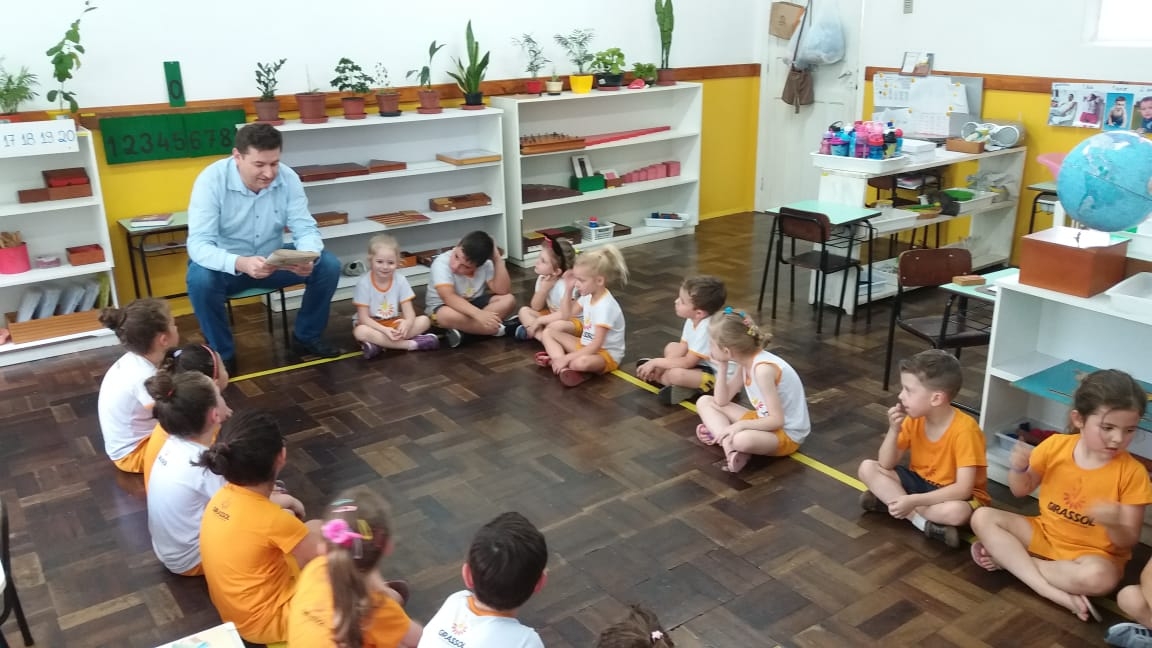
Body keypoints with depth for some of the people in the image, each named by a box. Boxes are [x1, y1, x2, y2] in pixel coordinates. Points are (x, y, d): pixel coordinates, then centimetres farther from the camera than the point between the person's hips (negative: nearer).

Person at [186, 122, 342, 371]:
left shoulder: (288, 178, -14)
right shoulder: (211, 180, -24)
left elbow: (306, 229, -14)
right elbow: (198, 244, -31)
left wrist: (308, 257, -40)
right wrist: (240, 263, -51)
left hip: (272, 260, 3)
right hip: (226, 265, -3)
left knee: (328, 265, -17)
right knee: (200, 279, -35)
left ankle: (307, 337, 4)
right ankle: (222, 354, -11)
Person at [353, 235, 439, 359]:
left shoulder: (401, 280, -9)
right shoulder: (363, 283, -17)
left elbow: (409, 312, -11)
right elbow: (363, 318, -17)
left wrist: (407, 323, -35)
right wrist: (384, 330, -33)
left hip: (395, 324, 3)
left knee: (424, 320, -19)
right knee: (360, 332, -37)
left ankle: (378, 344, -27)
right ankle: (412, 344, -33)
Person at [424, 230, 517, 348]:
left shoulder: (485, 264, -14)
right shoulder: (441, 264, -28)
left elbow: (503, 291, -20)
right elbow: (449, 297, -41)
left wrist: (498, 260, -28)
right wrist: (479, 314, -54)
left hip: (474, 303, 4)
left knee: (508, 300, -19)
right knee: (448, 315, -40)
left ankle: (461, 330, -24)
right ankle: (499, 329, -25)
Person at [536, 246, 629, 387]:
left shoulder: (605, 306, -26)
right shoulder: (588, 296, 0)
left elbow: (596, 345, -29)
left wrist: (567, 357, -31)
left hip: (606, 354, -10)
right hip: (586, 345, 10)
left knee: (581, 362, -44)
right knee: (548, 332, 0)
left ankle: (555, 359, -15)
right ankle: (563, 368, -23)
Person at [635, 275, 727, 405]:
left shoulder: (707, 329, -30)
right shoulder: (692, 320, -2)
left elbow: (688, 362, -24)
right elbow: (682, 349, 5)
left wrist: (656, 362, -15)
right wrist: (659, 367, -7)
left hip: (717, 374, -10)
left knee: (676, 374, -33)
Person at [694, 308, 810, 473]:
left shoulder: (763, 369, -27)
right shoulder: (745, 361, -2)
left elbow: (777, 420, -27)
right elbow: (721, 401, 3)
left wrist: (740, 425, -29)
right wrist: (722, 367, -6)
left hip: (786, 434, -9)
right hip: (764, 420, 9)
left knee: (742, 439, -42)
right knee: (705, 402, 3)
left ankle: (719, 434, -12)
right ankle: (728, 443, -15)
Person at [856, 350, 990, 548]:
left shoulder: (965, 429, -26)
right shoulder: (913, 419, -8)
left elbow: (963, 489, -31)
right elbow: (886, 465, -7)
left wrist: (912, 501, -37)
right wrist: (894, 430, -23)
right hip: (919, 483, 7)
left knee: (956, 512, -40)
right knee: (867, 468, -13)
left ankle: (888, 500, -23)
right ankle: (924, 522, -21)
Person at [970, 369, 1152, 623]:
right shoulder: (1056, 445, -10)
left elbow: (1128, 542, -12)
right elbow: (1022, 490, 6)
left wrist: (1114, 524, -35)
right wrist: (1019, 467, -17)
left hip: (1092, 552, -3)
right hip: (1044, 534, 4)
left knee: (1100, 577, -38)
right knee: (982, 517, -15)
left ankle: (1008, 559, -17)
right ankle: (1055, 592, -25)